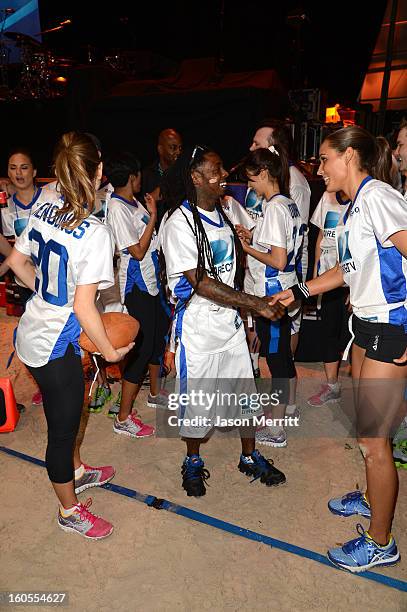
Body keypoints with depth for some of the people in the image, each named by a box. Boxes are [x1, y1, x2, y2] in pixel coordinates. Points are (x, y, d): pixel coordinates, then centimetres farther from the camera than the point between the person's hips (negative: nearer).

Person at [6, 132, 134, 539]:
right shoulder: (94, 232, -25)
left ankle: (76, 471, 53)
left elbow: (17, 261, 11)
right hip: (55, 347, -8)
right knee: (61, 428, 12)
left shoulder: (43, 212, -1)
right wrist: (110, 351, -12)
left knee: (66, 415, 28)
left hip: (31, 332, 8)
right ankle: (70, 511, 36)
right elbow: (83, 306, -25)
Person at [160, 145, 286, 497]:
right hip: (198, 326, -7)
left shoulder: (221, 214, 8)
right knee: (198, 399, 8)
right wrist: (256, 304, -21)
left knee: (245, 390, 15)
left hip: (230, 321, 7)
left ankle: (250, 457, 36)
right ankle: (193, 461, 33)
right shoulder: (180, 223, -17)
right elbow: (200, 283, -22)